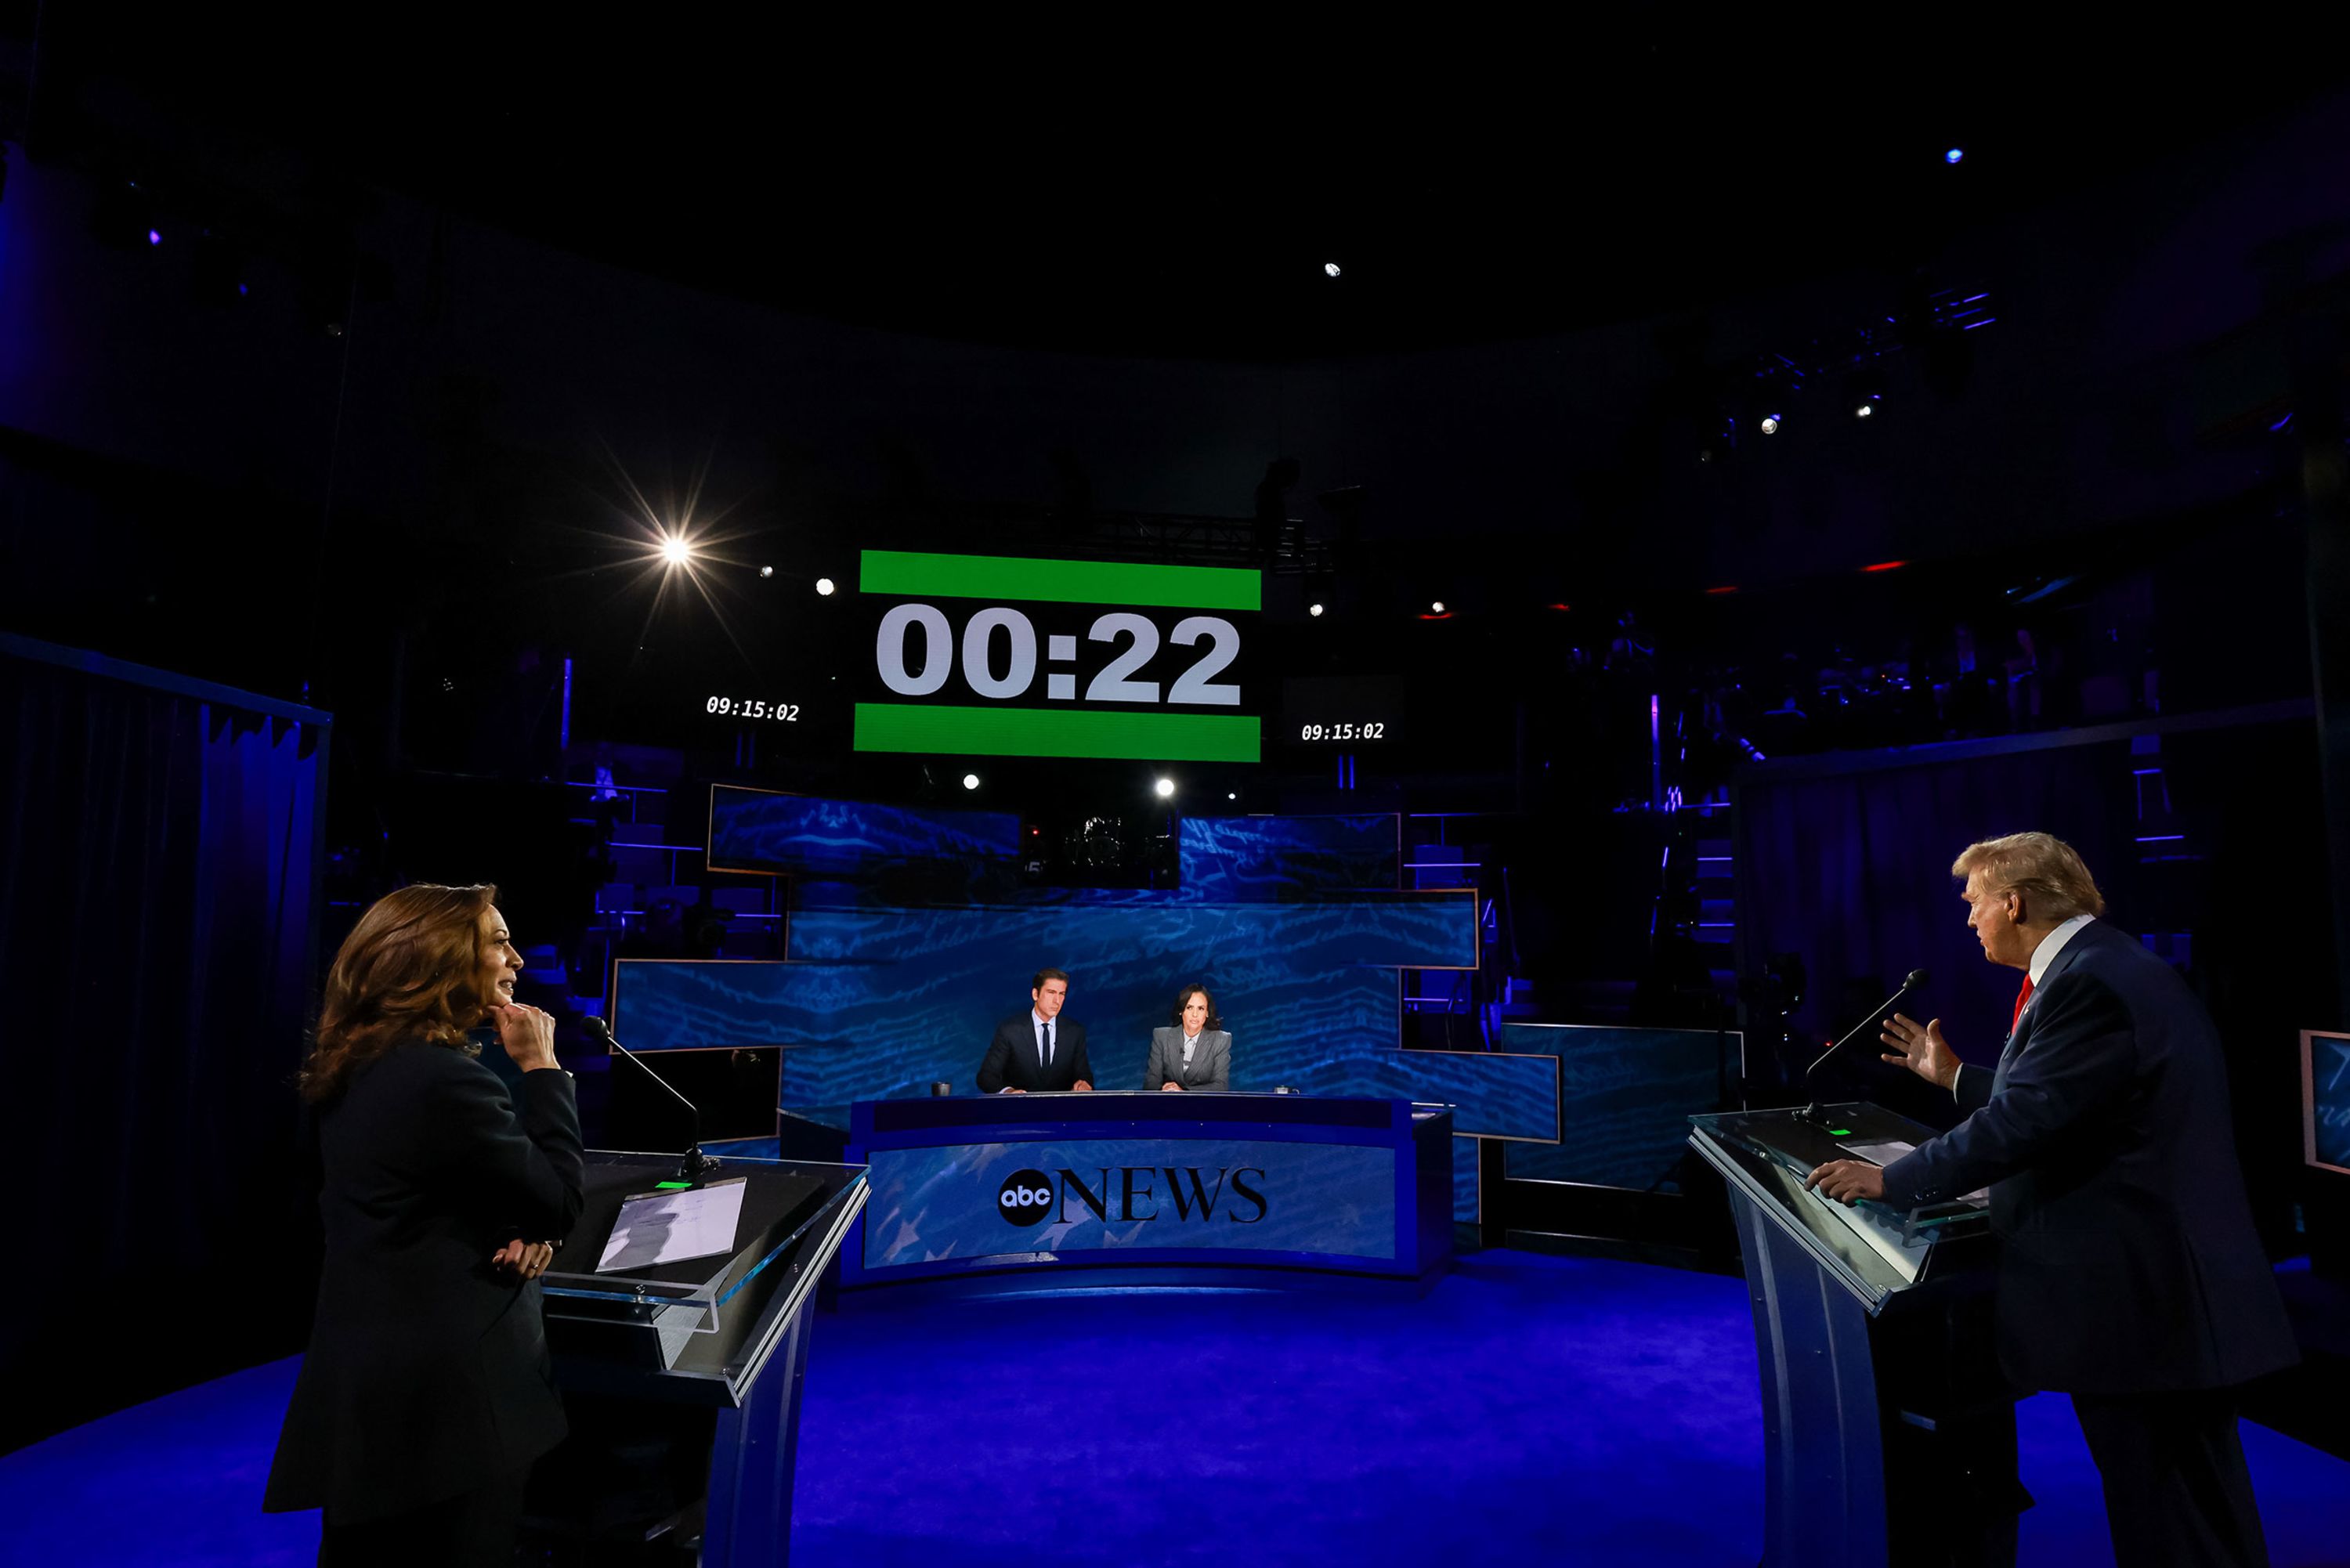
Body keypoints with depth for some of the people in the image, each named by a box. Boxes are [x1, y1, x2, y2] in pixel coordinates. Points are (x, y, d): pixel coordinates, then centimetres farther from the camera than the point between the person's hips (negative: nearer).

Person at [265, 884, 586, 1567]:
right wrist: (540, 1064, -13)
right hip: (441, 1397, -9)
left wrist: (523, 1231, -6)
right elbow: (559, 1198, -17)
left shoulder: (358, 1070, 6)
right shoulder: (444, 1077, -25)